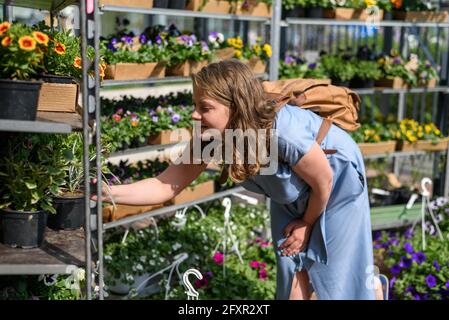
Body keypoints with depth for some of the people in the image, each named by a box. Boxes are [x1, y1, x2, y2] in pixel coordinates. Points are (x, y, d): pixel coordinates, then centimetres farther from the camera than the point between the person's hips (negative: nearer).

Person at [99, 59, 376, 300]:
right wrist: (106, 192, -34)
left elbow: (323, 181, -25)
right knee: (293, 269, 6)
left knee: (337, 272, 2)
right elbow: (165, 187, -21)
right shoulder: (212, 138, -24)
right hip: (292, 198, 5)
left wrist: (307, 223, -9)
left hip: (337, 186, -5)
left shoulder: (283, 131, -43)